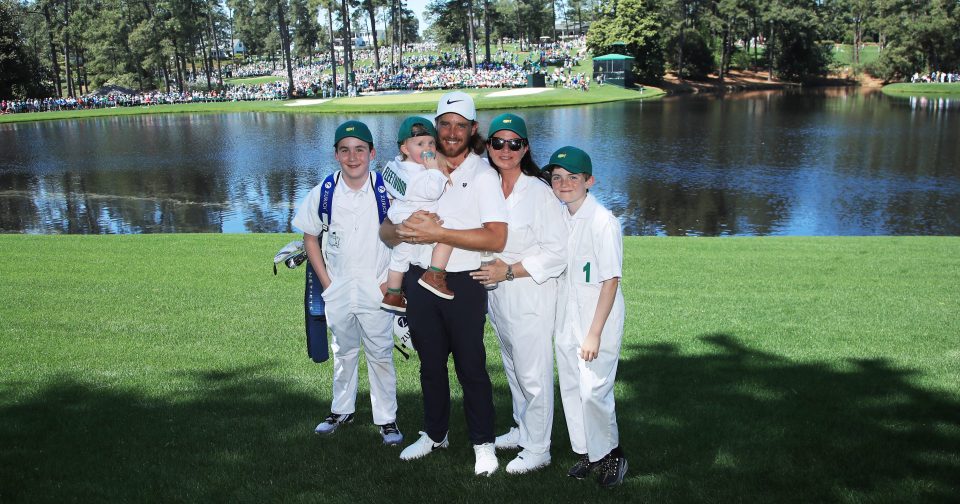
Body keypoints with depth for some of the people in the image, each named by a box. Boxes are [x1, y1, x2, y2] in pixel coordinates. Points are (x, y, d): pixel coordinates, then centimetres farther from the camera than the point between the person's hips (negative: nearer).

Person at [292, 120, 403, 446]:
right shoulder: (322, 193, -5)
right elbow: (310, 237, 7)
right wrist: (326, 281, 1)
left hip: (376, 292, -2)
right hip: (338, 292, 3)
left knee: (380, 355, 6)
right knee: (343, 353, 18)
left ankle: (387, 419, 22)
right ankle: (342, 410, 37)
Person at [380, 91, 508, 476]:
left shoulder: (482, 174, -6)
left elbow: (496, 239, -19)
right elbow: (386, 230, 6)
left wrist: (437, 232, -21)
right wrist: (403, 230, -18)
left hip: (463, 284, -5)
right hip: (419, 281, 5)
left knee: (471, 367, 3)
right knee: (430, 364, 17)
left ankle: (483, 444, 19)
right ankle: (435, 434, 35)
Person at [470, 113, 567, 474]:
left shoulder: (539, 192, -15)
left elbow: (557, 253, -16)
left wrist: (509, 270, -19)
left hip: (530, 295, -7)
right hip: (497, 294, 7)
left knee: (533, 375, 0)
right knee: (512, 369, 20)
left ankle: (538, 449, 15)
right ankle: (522, 431, 37)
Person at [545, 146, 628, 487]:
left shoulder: (603, 221, -16)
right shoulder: (559, 219, 5)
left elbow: (611, 281, -17)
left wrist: (594, 333, -18)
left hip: (598, 320, -7)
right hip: (566, 320, 7)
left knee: (593, 392, -8)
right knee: (571, 389, 12)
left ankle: (611, 455, 15)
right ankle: (585, 453, 29)